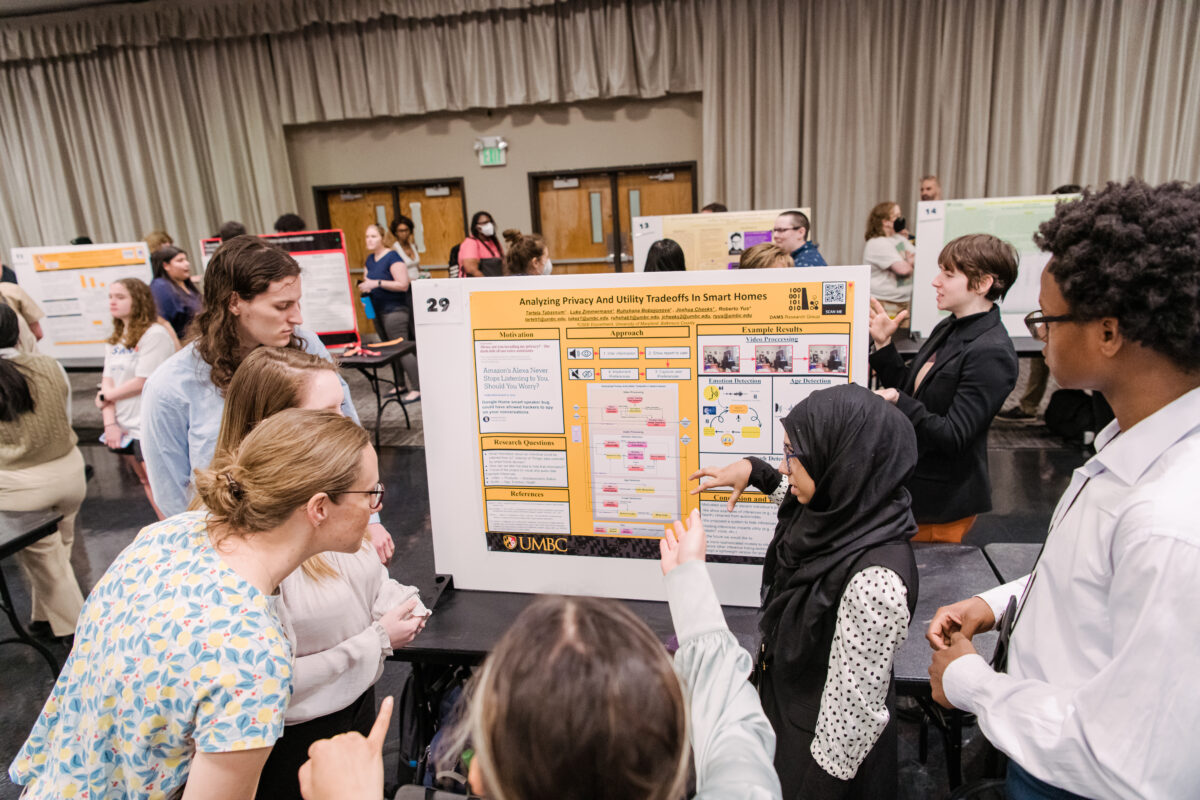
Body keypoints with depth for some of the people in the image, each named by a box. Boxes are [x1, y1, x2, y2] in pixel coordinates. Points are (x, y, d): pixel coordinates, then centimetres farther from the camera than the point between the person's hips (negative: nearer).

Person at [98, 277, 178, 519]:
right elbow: (107, 381, 7)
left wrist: (105, 396, -1)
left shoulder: (155, 334, -12)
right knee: (146, 481, 15)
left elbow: (142, 382, -15)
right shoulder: (114, 340, 14)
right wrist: (110, 422, -5)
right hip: (124, 426, 9)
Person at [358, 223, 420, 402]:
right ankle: (399, 385, 23)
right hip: (378, 311, 9)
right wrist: (365, 285, 4)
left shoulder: (392, 257, -13)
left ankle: (417, 389, -6)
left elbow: (403, 285, -20)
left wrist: (377, 283, -23)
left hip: (395, 311, -9)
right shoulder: (370, 259, 12)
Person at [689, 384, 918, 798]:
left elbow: (854, 711, -28)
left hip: (820, 744, -7)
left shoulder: (875, 582, -37)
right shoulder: (845, 512, -13)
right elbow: (802, 498, 14)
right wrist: (755, 472, 4)